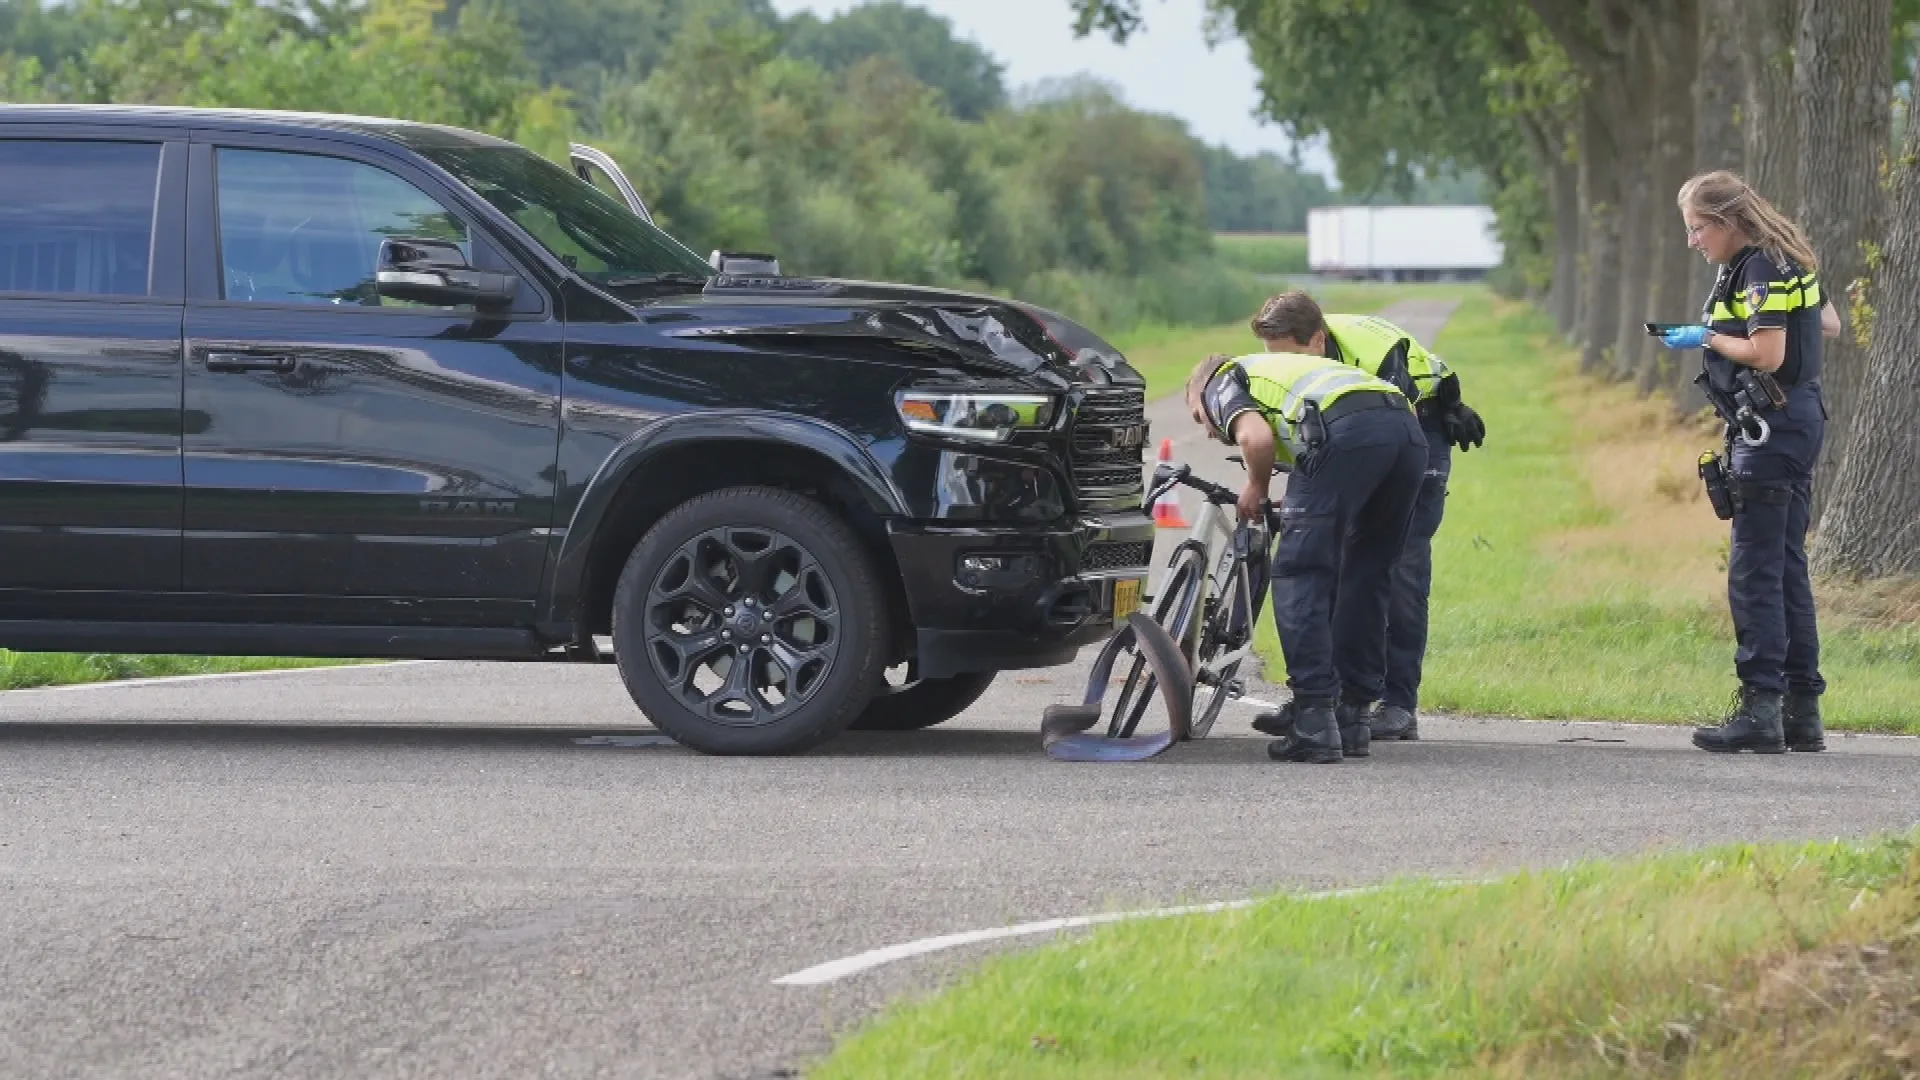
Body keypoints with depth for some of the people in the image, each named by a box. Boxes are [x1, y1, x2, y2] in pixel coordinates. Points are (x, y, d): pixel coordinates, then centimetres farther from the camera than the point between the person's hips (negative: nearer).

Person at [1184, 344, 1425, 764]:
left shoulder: (1223, 382, 20)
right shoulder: (1283, 369, 43)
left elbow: (1257, 437, -1)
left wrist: (1256, 489, 16)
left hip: (1348, 430, -7)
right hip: (1408, 428, 7)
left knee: (1299, 575, 1)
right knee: (1363, 579, 19)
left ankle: (1314, 726, -5)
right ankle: (1352, 720, 21)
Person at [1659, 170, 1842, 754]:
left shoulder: (1760, 269, -15)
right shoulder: (1786, 263, 15)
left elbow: (1767, 355, -22)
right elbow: (1829, 324, 25)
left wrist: (1709, 337, -8)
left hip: (1771, 425, -10)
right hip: (1797, 421, 10)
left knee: (1755, 571, -9)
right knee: (1787, 568, 12)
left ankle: (1761, 707, -12)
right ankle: (1802, 710, 14)